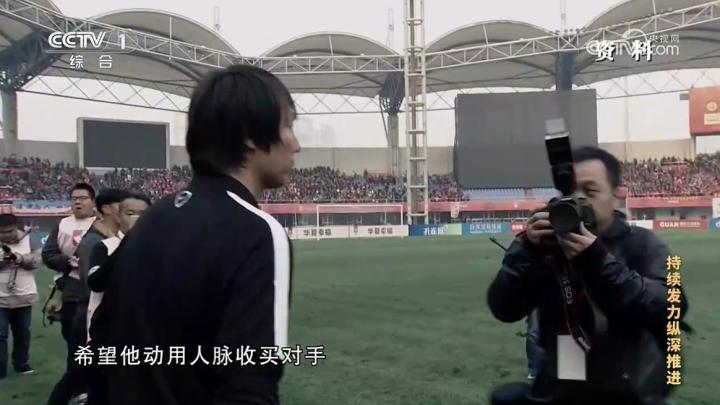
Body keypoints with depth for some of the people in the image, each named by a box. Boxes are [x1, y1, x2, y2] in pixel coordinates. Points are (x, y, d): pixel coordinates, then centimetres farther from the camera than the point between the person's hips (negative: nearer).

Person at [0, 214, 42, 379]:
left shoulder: (29, 241, 0)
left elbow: (37, 260, -9)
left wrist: (21, 258, -27)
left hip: (23, 297, 1)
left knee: (22, 333, 15)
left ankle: (22, 364, 31)